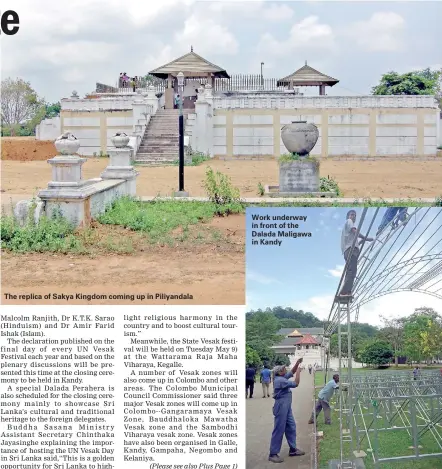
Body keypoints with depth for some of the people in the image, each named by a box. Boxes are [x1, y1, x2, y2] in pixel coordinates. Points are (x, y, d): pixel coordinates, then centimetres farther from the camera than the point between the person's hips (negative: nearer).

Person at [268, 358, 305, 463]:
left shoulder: (282, 377, 9)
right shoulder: (279, 380, -20)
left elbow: (292, 372, 21)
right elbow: (295, 384, -22)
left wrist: (298, 363, 6)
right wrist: (298, 371, -11)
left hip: (286, 406, 10)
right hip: (281, 406, -10)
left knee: (291, 427, 15)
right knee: (279, 430, -7)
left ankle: (293, 449, 23)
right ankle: (273, 454, -3)